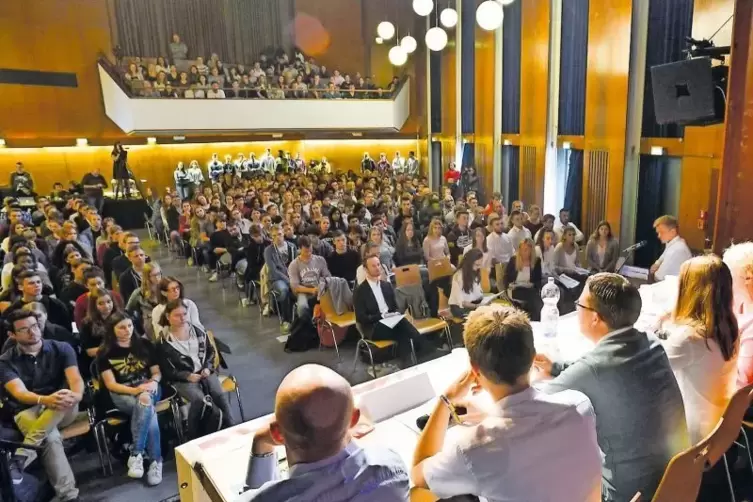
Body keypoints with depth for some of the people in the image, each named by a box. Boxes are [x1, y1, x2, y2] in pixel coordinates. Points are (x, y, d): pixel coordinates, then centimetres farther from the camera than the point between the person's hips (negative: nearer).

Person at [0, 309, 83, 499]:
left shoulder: (61, 349, 0)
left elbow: (75, 379, -14)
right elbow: (19, 393, -18)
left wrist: (76, 395, -40)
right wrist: (46, 400, -41)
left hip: (63, 411, 1)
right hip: (27, 411, -1)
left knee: (66, 399, -37)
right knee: (51, 438, -35)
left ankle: (21, 456, -32)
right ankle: (68, 495, -37)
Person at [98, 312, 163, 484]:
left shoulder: (144, 345, 10)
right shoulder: (105, 352, 2)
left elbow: (157, 371, 11)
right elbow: (110, 384, -4)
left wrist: (153, 382, -13)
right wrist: (135, 390, -21)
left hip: (148, 388, 2)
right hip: (121, 394, -2)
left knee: (145, 400, -36)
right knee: (148, 408, -35)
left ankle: (136, 454, -31)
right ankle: (155, 460, -31)